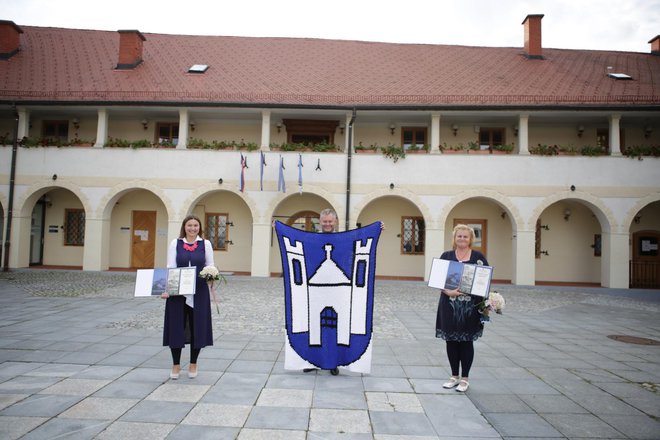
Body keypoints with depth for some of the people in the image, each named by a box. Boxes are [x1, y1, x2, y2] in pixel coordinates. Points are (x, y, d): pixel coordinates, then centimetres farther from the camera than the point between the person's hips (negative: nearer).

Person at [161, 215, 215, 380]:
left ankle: (193, 364, 22)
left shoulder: (206, 244, 4)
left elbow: (211, 266, 4)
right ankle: (176, 365, 20)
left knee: (197, 327, 6)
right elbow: (170, 267, -2)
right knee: (176, 327, 4)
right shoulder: (175, 243, 3)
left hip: (199, 292, 0)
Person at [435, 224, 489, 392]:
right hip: (450, 305, 2)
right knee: (451, 341, 8)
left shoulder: (478, 256, 3)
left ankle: (465, 378, 19)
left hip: (470, 306, -1)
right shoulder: (446, 256, 6)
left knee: (466, 341, 6)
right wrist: (448, 291, -17)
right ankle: (454, 376, 24)